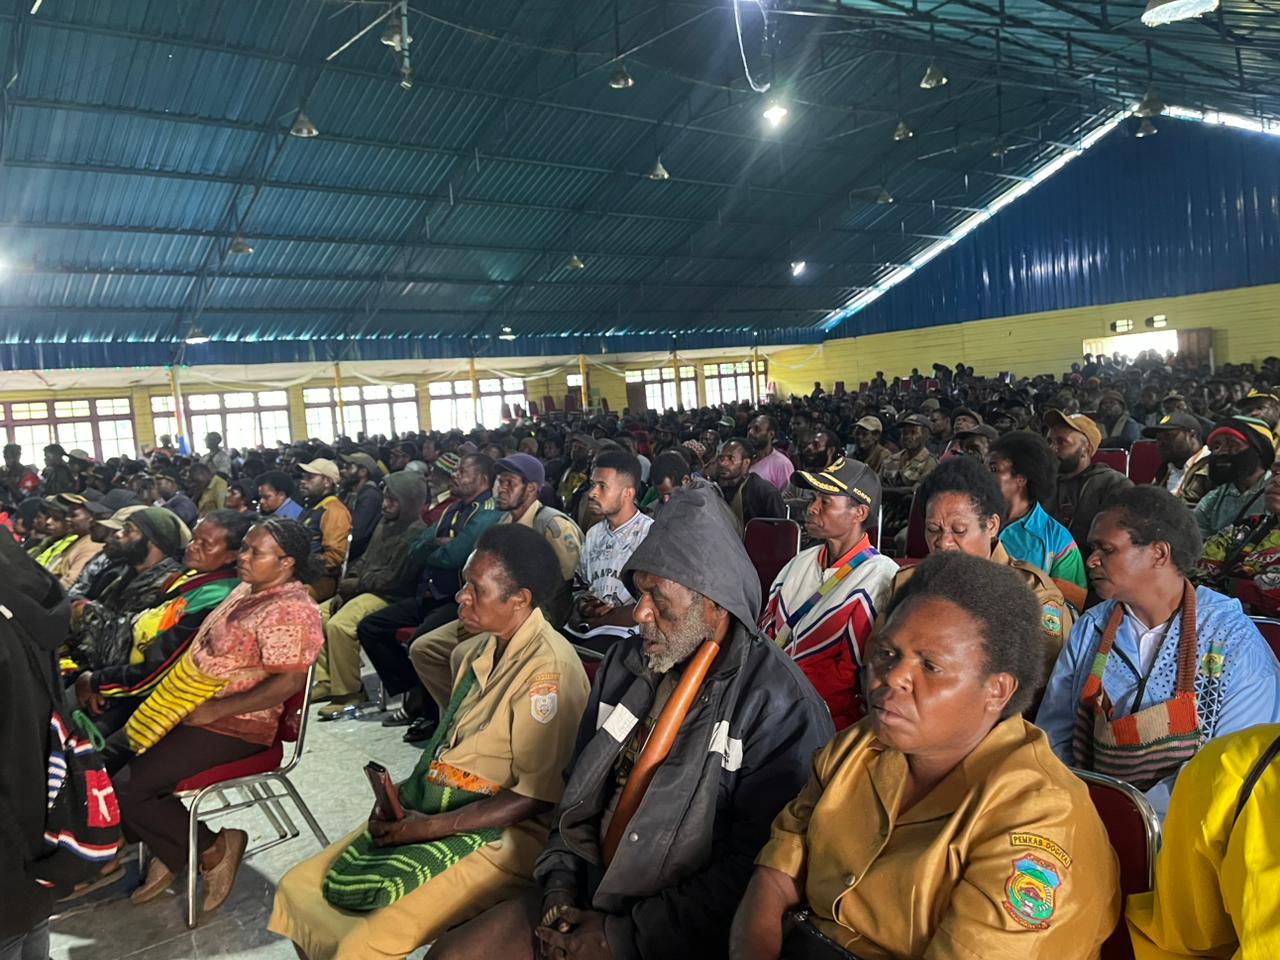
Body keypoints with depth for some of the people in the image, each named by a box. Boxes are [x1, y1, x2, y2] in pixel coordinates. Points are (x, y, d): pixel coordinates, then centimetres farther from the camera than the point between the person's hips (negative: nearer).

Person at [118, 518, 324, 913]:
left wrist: (214, 710, -22)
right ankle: (169, 852, 19)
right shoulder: (247, 590, 10)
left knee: (123, 790, -14)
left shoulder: (290, 610, -20)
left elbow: (289, 681, -27)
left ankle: (212, 849, 4)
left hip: (232, 729, -10)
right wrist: (170, 695, 8)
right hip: (193, 712, 10)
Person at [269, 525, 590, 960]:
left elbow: (537, 795, -19)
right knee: (298, 891, 5)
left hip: (500, 832, -8)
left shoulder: (550, 669, -21)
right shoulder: (477, 649, 6)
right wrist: (400, 800, 0)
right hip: (430, 809, 9)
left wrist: (432, 827, -17)